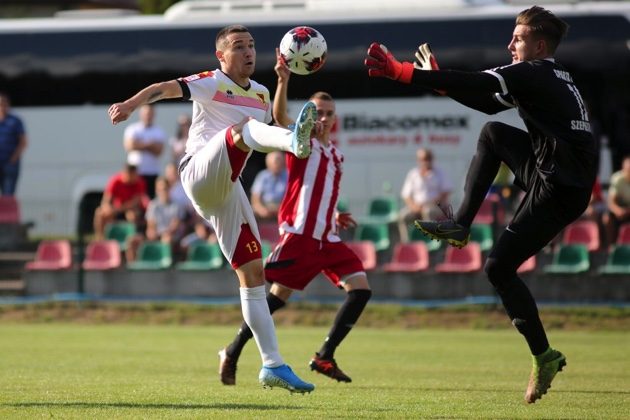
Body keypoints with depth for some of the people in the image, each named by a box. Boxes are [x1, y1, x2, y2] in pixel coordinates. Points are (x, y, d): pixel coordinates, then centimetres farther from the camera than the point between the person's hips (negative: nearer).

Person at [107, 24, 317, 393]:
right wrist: (133, 103, -35)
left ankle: (273, 365, 5)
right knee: (243, 126, -34)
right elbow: (168, 88, -17)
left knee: (254, 273, 3)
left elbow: (273, 125, 38)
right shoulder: (212, 83, 0)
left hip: (227, 192, 7)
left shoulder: (261, 94, 22)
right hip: (201, 173, -7)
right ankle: (297, 140, -69)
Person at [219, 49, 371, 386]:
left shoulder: (335, 155, 19)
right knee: (278, 296, -8)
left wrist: (335, 217, 15)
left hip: (327, 238, 7)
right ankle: (232, 352, 8)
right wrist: (283, 81, -36)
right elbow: (280, 116, -22)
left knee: (360, 289, -6)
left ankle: (325, 357, -2)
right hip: (299, 235, -7)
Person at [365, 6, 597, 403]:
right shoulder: (551, 78, 18)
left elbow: (475, 85, -18)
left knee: (500, 267, -5)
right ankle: (461, 224, 17)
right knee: (493, 133, 20)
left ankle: (544, 356, 0)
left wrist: (398, 72, -17)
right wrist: (438, 79, 20)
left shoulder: (534, 75, -12)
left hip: (560, 189, -10)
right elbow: (488, 102, 25)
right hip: (555, 173, 10)